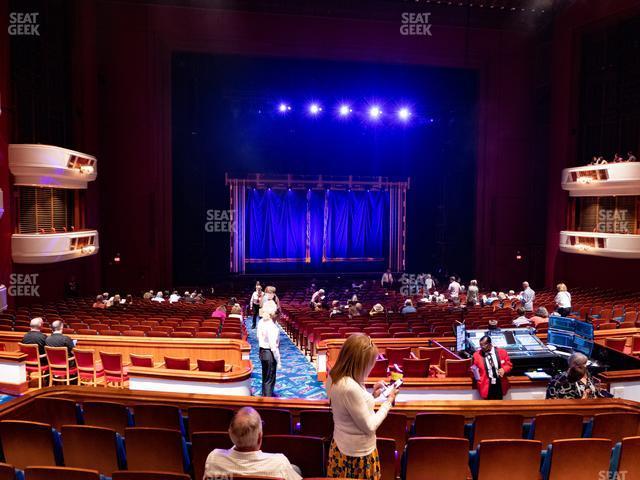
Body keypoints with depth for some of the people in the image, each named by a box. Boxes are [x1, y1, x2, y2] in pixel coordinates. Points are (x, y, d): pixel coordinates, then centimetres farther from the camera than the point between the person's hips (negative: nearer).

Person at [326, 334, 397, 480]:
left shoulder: (334, 377, -4)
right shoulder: (350, 388, -32)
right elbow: (369, 426, -22)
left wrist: (372, 396, 3)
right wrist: (388, 401, -12)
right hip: (357, 454, -8)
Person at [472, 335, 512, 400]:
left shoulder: (502, 352, -1)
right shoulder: (477, 355, -3)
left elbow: (509, 365, 6)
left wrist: (503, 369, -13)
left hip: (500, 385, 2)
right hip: (486, 386, -2)